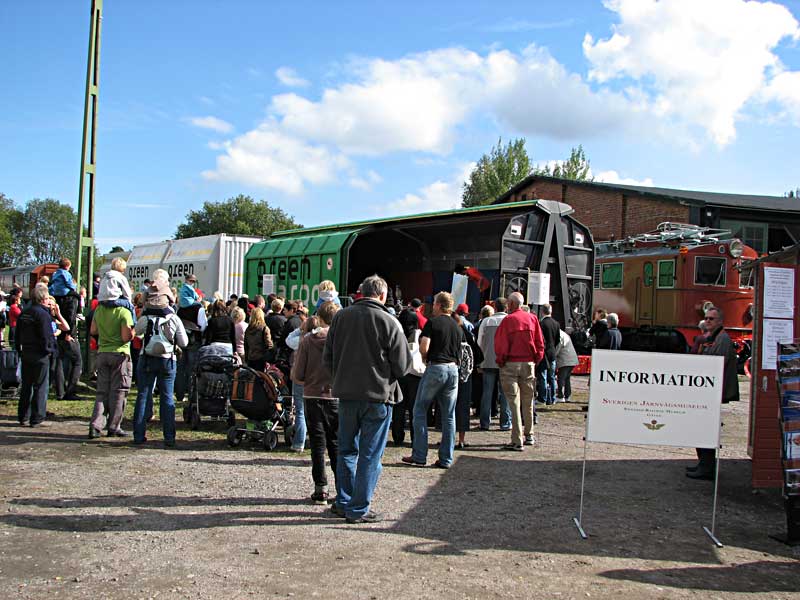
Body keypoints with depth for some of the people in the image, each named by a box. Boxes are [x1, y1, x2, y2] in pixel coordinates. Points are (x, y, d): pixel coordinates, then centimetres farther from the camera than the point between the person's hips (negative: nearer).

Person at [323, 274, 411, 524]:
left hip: (346, 393, 4)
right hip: (377, 395, -4)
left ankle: (343, 502, 25)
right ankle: (359, 509, 8)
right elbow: (402, 365, -7)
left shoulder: (341, 316, 3)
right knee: (370, 454, 4)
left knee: (346, 450, 17)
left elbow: (327, 358, 7)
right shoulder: (389, 322, -10)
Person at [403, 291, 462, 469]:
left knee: (420, 410, 6)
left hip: (435, 368, -5)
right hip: (453, 369, 6)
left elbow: (424, 347, -15)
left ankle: (419, 456, 5)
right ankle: (446, 459, 10)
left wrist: (425, 358, 4)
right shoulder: (457, 327, 13)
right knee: (449, 416, 8)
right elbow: (459, 352, 14)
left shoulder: (432, 322, -6)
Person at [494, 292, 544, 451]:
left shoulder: (508, 320, -8)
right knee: (528, 401, 16)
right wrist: (536, 360, 15)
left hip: (511, 364, -4)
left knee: (514, 402, -2)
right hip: (529, 364, 4)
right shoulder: (532, 318, 3)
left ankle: (517, 441, -4)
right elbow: (540, 342, 5)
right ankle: (529, 435, 25)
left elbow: (500, 344, -9)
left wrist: (500, 362, 5)